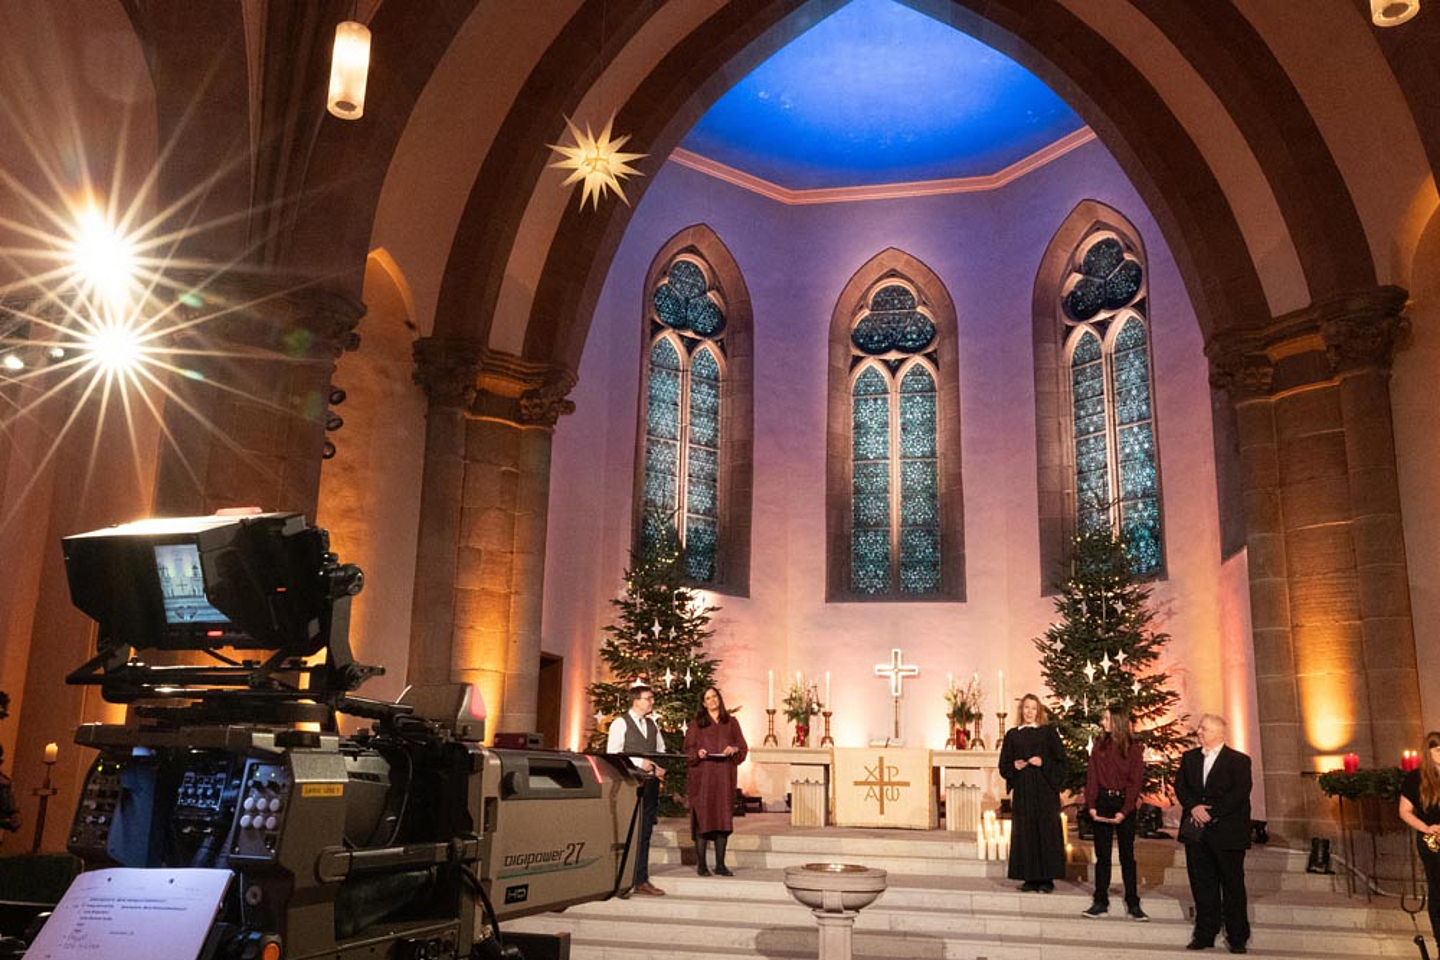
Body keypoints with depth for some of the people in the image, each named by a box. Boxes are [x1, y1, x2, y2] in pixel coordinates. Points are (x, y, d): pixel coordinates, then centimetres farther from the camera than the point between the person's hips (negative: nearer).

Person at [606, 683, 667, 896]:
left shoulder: (653, 725, 16)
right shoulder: (620, 723, -5)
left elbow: (661, 750, 20)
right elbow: (612, 754, -12)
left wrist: (660, 768, -1)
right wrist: (638, 763, -20)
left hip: (650, 782, 7)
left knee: (645, 832, 9)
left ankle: (641, 880, 15)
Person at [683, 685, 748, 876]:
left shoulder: (731, 723, 13)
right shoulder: (696, 724, 8)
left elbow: (743, 747, 10)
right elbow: (688, 750, 5)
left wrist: (734, 749, -11)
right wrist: (698, 753, -15)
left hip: (724, 777, 2)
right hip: (702, 777, -2)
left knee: (723, 819, 0)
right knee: (702, 818, -5)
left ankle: (720, 864, 7)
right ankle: (701, 865, 1)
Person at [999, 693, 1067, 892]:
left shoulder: (1048, 732, 4)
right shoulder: (1012, 735, 11)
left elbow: (1060, 760, 0)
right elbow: (1004, 765, 12)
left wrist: (1043, 763, -15)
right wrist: (1014, 766, -7)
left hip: (1045, 789, -2)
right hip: (1022, 790, 3)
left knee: (1046, 830, -3)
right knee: (1024, 832, 1)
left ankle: (1047, 878, 3)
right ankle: (1030, 878, 6)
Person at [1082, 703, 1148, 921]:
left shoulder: (1134, 750, -2)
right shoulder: (1099, 748, 7)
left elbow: (1135, 782, -6)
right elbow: (1092, 778, 3)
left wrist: (1124, 811, -14)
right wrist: (1091, 806, -9)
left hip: (1124, 804, -2)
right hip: (1102, 803, 2)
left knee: (1127, 855, 4)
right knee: (1102, 855, 5)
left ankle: (1133, 904, 12)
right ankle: (1100, 902, 10)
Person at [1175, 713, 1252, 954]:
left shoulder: (1239, 761, -4)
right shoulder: (1189, 757, 11)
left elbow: (1239, 794, -13)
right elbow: (1180, 787, 6)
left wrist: (1211, 813, -17)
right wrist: (1193, 807, -12)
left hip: (1227, 833, -4)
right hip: (1197, 832, 4)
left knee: (1232, 885, 4)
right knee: (1202, 885, 9)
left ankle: (1237, 937, 15)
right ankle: (1205, 934, 17)